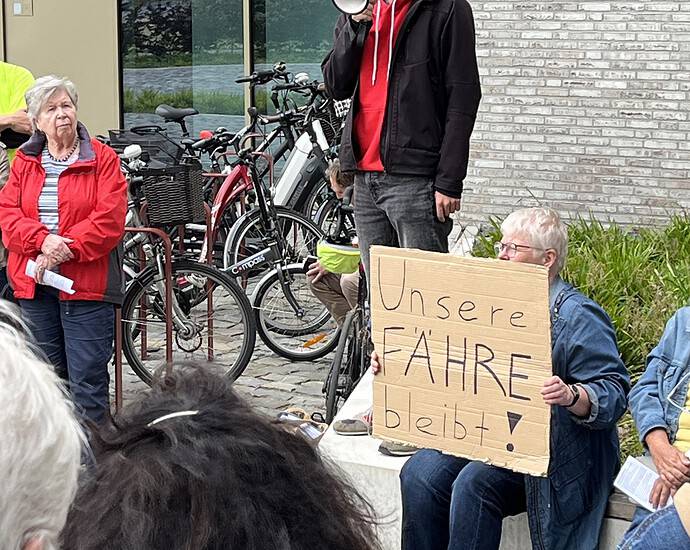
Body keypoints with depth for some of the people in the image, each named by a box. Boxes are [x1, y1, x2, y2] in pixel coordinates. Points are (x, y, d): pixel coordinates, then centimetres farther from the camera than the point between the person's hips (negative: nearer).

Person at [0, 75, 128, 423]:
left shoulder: (102, 159, -1)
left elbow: (110, 220, -10)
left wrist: (64, 249, -17)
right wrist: (43, 240, -15)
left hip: (86, 284, -4)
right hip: (33, 285, 4)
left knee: (87, 379, -3)